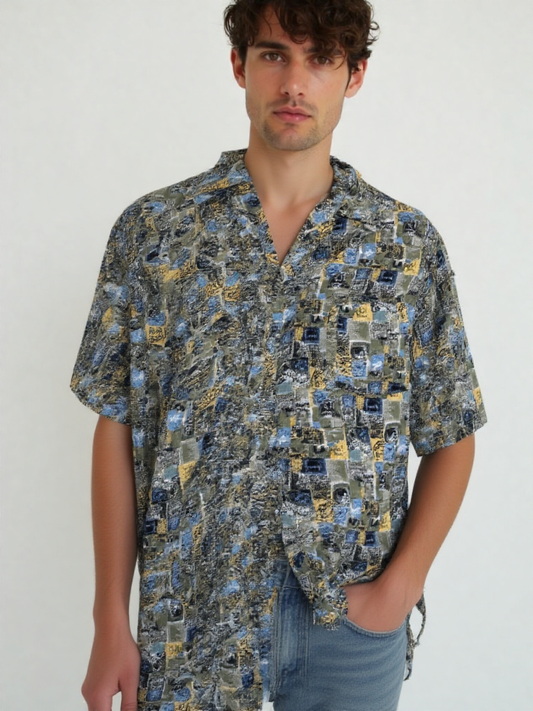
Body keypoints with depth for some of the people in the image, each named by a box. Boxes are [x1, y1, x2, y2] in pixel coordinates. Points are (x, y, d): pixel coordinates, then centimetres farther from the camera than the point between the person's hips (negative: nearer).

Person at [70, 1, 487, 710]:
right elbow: (117, 430, -3)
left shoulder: (408, 243, -3)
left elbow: (452, 437, 2)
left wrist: (399, 585, -9)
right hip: (192, 610, 0)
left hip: (352, 620, 1)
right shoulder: (151, 230, -4)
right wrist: (111, 624, -4)